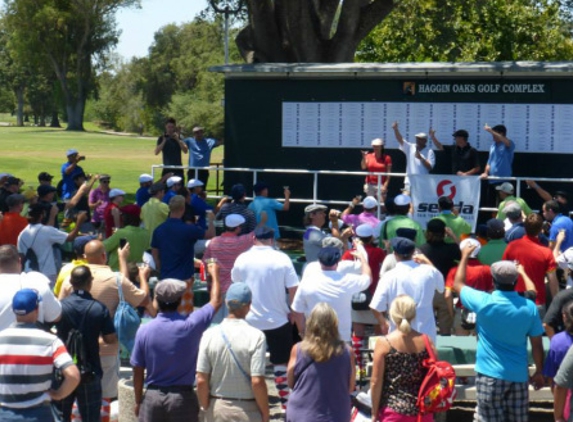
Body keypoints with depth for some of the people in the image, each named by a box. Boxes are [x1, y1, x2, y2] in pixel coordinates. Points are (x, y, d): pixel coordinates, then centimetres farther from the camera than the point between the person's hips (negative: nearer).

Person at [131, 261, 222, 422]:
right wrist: (214, 274, 22)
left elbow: (138, 371, 0)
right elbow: (215, 302, 6)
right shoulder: (190, 325, -9)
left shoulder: (144, 330, -5)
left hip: (152, 397, 1)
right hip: (182, 397, -1)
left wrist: (138, 401, 13)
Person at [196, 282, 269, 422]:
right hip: (247, 410, -3)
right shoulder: (256, 336, -13)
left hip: (217, 409, 3)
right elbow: (257, 382, -16)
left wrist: (207, 409, 9)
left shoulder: (209, 335, -4)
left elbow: (201, 381, -5)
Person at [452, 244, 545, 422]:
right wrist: (539, 372, 16)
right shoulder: (529, 307, -5)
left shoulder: (483, 303, -11)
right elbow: (537, 344, 2)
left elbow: (458, 284, 7)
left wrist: (465, 256, 20)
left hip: (490, 376, -3)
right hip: (519, 376, 3)